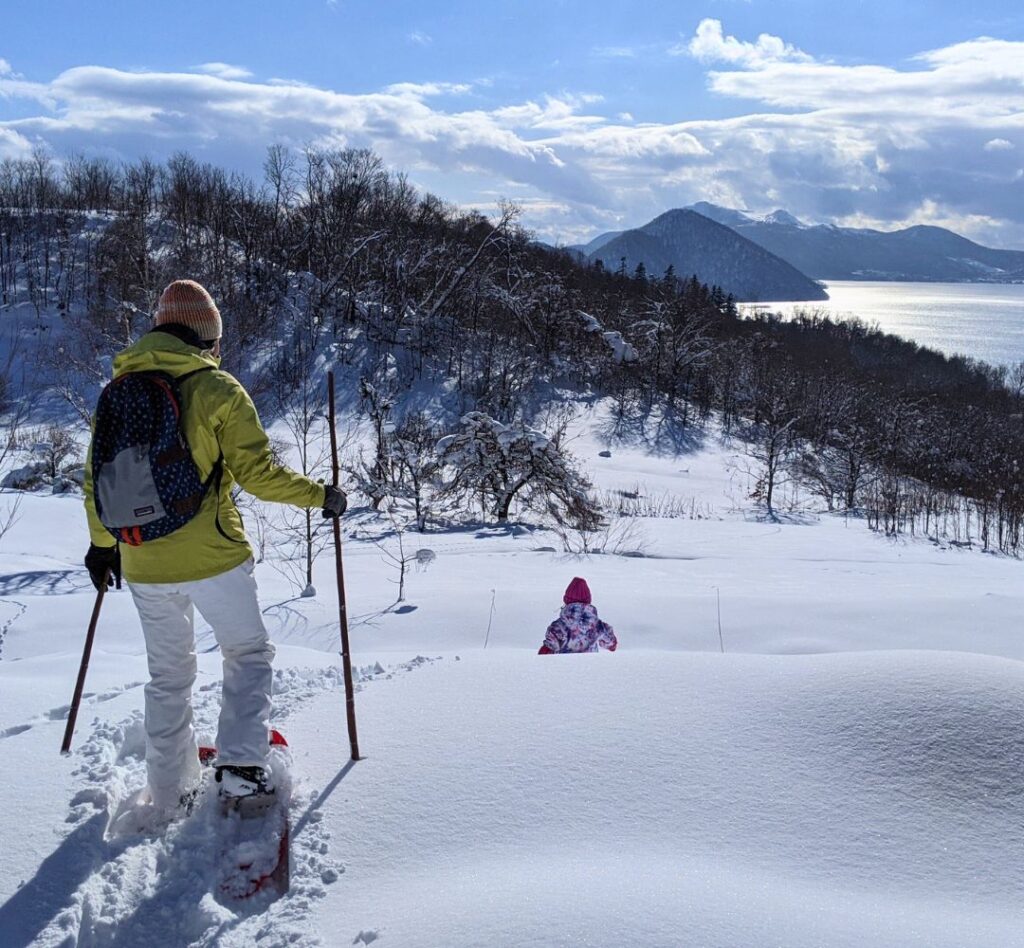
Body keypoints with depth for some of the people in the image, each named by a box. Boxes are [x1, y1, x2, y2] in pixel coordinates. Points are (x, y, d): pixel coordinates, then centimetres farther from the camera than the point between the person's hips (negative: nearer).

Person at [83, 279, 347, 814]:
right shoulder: (218, 389, -10)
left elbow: (97, 479, 12)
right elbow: (257, 472, -12)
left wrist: (102, 544, 25)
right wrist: (321, 497, 1)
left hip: (142, 563, 5)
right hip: (211, 556, -5)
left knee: (168, 674, 20)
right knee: (248, 653, 15)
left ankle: (171, 793, 26)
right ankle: (239, 765, -1)